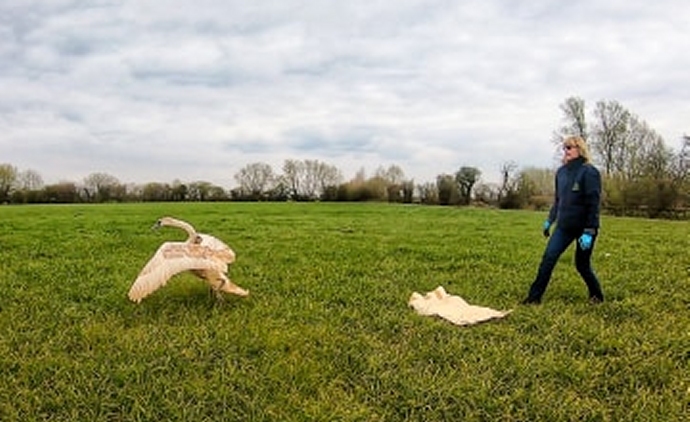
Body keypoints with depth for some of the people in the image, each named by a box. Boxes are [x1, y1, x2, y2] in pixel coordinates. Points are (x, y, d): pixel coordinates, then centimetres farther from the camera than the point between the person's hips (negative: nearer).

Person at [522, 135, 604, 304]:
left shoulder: (589, 172, -13)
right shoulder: (561, 172, 7)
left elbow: (593, 204, -17)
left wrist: (589, 231, -21)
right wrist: (550, 220, 19)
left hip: (584, 227, -5)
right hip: (564, 226, 6)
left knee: (582, 265, 7)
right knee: (548, 258, -3)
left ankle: (597, 295, 32)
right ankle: (534, 296, 2)